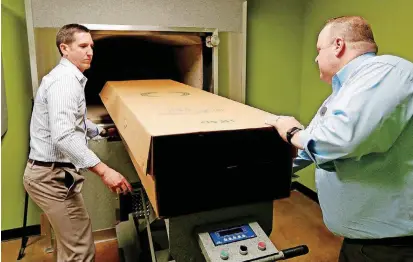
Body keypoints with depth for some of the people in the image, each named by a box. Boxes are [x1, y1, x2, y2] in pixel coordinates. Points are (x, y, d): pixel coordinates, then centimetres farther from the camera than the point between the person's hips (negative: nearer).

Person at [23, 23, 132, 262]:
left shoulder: (69, 77, 17)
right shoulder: (65, 79, -19)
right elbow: (63, 135, -33)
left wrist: (101, 130, 32)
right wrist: (103, 170, -38)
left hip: (54, 172, 11)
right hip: (53, 175, -11)